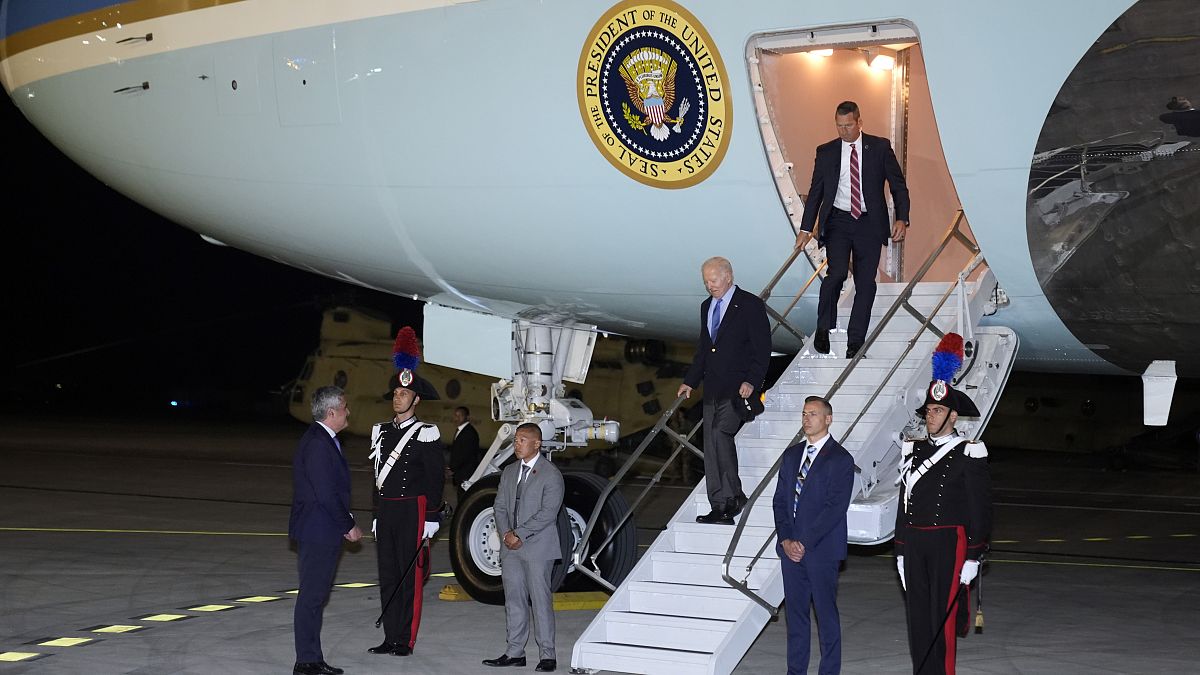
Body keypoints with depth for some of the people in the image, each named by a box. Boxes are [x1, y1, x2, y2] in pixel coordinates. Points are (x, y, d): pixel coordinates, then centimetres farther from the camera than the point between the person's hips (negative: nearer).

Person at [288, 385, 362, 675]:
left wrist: (345, 522, 12)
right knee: (311, 597, -5)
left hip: (323, 533, 10)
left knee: (315, 596, 14)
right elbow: (326, 494, -22)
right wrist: (349, 526, -13)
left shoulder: (324, 440, 14)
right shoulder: (317, 444, -19)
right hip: (318, 532, -10)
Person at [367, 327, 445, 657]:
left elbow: (436, 478, -7)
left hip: (413, 509, -6)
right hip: (385, 512, 7)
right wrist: (377, 515, 17)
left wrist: (432, 519, -12)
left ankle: (406, 640, 0)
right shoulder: (381, 432, 13)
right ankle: (390, 638, 13)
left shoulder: (426, 434, -6)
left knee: (410, 575, -3)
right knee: (388, 576, 8)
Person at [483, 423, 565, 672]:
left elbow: (547, 513, -14)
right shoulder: (509, 472, 15)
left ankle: (547, 656, 0)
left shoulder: (551, 474, -7)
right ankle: (515, 652, 15)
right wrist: (506, 533, -5)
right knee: (513, 600, 9)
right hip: (511, 548, 6)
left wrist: (519, 534, -16)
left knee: (541, 600, -5)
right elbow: (500, 506, 12)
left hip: (538, 548, -6)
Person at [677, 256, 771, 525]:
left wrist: (751, 381, -19)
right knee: (711, 444, 3)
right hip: (713, 389, 8)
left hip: (739, 388, -8)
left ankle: (733, 496, -15)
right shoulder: (707, 306, 17)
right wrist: (690, 381, 17)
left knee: (720, 432, -23)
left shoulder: (750, 305, -5)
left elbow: (762, 348, -9)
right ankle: (720, 508, 6)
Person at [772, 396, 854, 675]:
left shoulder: (840, 460, -7)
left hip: (822, 549, -6)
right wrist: (786, 539, -3)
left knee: (826, 613, 1)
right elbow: (780, 499, 11)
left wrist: (804, 543, -16)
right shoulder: (791, 455, 13)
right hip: (791, 546, 6)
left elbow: (835, 507, -14)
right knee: (795, 612, 10)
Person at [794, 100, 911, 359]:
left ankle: (855, 342, 7)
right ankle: (823, 328, -1)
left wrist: (902, 219, -8)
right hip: (838, 222, -1)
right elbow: (815, 192, 11)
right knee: (837, 273, -20)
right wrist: (805, 228, 5)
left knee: (865, 283, 0)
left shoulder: (880, 147, 3)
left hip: (869, 224, 1)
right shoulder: (826, 152, 6)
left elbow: (898, 184, 5)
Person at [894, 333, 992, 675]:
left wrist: (973, 557, -9)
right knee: (917, 617, 7)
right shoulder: (913, 450, 11)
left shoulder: (968, 454, -5)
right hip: (913, 541, 6)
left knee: (943, 618, -5)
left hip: (949, 542, -5)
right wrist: (901, 550, 12)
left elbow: (980, 508, -5)